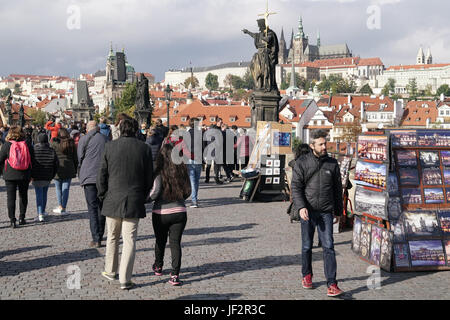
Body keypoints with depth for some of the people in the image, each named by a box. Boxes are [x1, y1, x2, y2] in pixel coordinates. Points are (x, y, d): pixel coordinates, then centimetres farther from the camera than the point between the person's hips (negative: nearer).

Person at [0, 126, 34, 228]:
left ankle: (12, 220, -1)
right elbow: (32, 160, 5)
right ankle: (21, 218, 18)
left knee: (11, 197, 4)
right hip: (24, 175, 2)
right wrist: (31, 175, 14)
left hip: (10, 175, -2)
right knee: (23, 196, 16)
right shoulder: (28, 146, -1)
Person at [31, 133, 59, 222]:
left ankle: (40, 214, -13)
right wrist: (52, 176, 11)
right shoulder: (52, 151, 0)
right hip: (47, 178, 3)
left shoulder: (33, 151, -9)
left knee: (39, 195, -1)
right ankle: (42, 211, 30)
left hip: (36, 178, -3)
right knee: (44, 194, 18)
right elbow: (56, 164, 2)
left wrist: (31, 176, 1)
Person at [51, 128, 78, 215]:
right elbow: (75, 158, 8)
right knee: (66, 189, 3)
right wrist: (75, 170, 14)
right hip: (69, 169, 2)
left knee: (58, 188, 13)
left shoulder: (54, 143, -3)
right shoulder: (71, 143, 5)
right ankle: (63, 208, 4)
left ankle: (60, 207, 18)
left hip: (57, 169, -1)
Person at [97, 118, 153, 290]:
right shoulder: (144, 148, -3)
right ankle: (125, 279, 1)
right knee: (129, 240, 3)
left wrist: (102, 196, 11)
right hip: (134, 202, -1)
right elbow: (149, 179, 2)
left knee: (112, 237, 18)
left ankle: (110, 271, 32)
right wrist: (143, 197, 13)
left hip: (112, 200, 1)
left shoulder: (110, 146, -3)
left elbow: (102, 175, 0)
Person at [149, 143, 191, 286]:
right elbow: (187, 192, 3)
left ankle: (158, 266, 40)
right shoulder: (183, 172, -2)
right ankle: (175, 275, -5)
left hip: (161, 213, -1)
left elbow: (155, 192, -18)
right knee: (175, 242, 4)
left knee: (160, 241, 18)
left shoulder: (159, 173, -14)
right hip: (179, 212, 2)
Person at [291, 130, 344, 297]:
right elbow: (296, 187, -5)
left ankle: (332, 285, -8)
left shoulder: (332, 164, 6)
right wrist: (301, 207, -19)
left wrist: (338, 211, 15)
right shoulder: (302, 163, -1)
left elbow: (337, 189, 13)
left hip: (326, 212, 1)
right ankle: (307, 276, 33)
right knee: (307, 246, 12)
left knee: (328, 247, -7)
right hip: (307, 212, 0)